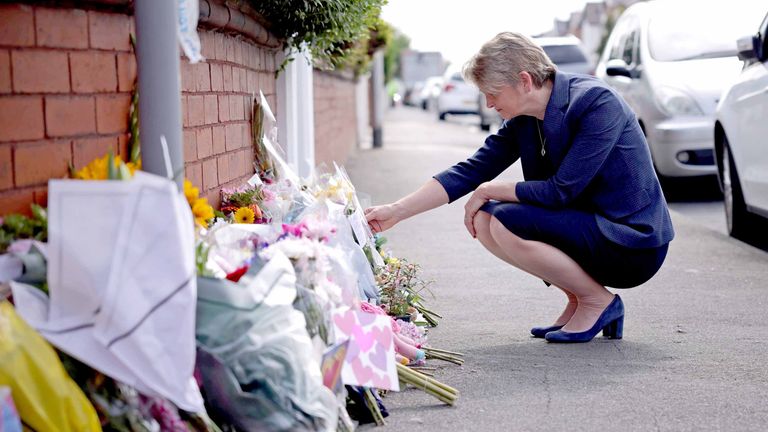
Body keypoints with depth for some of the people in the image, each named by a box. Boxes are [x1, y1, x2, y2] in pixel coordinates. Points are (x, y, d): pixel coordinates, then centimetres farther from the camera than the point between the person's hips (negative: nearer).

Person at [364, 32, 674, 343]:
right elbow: (469, 172, 3)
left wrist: (489, 190, -12)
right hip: (586, 228, 8)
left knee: (506, 223, -22)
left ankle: (598, 301, -5)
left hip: (634, 248, -8)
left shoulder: (596, 102, -21)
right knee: (483, 218, -2)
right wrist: (397, 212, -3)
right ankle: (577, 302, 6)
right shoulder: (523, 122, 2)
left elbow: (561, 191, -25)